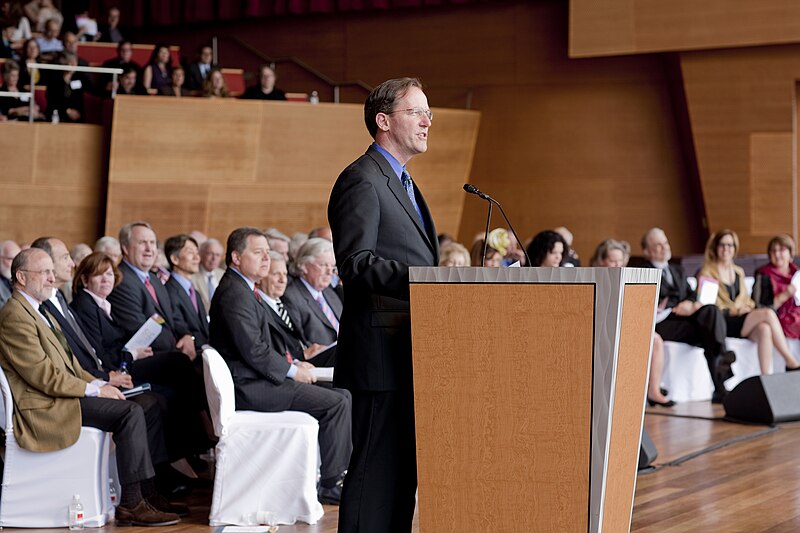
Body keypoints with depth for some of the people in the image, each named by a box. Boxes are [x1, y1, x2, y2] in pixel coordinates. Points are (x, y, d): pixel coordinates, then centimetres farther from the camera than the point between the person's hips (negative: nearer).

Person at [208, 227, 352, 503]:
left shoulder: (242, 289, 18)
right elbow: (253, 351, -22)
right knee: (337, 403, -15)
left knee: (341, 396, 8)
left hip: (257, 380, 11)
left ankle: (338, 471, 10)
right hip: (250, 387, -11)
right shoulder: (235, 294, -16)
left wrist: (293, 364, 9)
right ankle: (330, 484, -7)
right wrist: (292, 371, -11)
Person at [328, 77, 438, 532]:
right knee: (376, 469, -7)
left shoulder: (401, 182, 22)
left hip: (408, 354, 10)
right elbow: (357, 264, -20)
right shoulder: (362, 180, -11)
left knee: (403, 472, 13)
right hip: (383, 353, -10)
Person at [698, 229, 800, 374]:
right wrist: (735, 309, -13)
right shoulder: (707, 272, 3)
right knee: (768, 313, -27)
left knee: (764, 329, -33)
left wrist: (745, 306, -2)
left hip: (741, 321, 5)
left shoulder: (738, 272, 22)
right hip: (722, 324, -5)